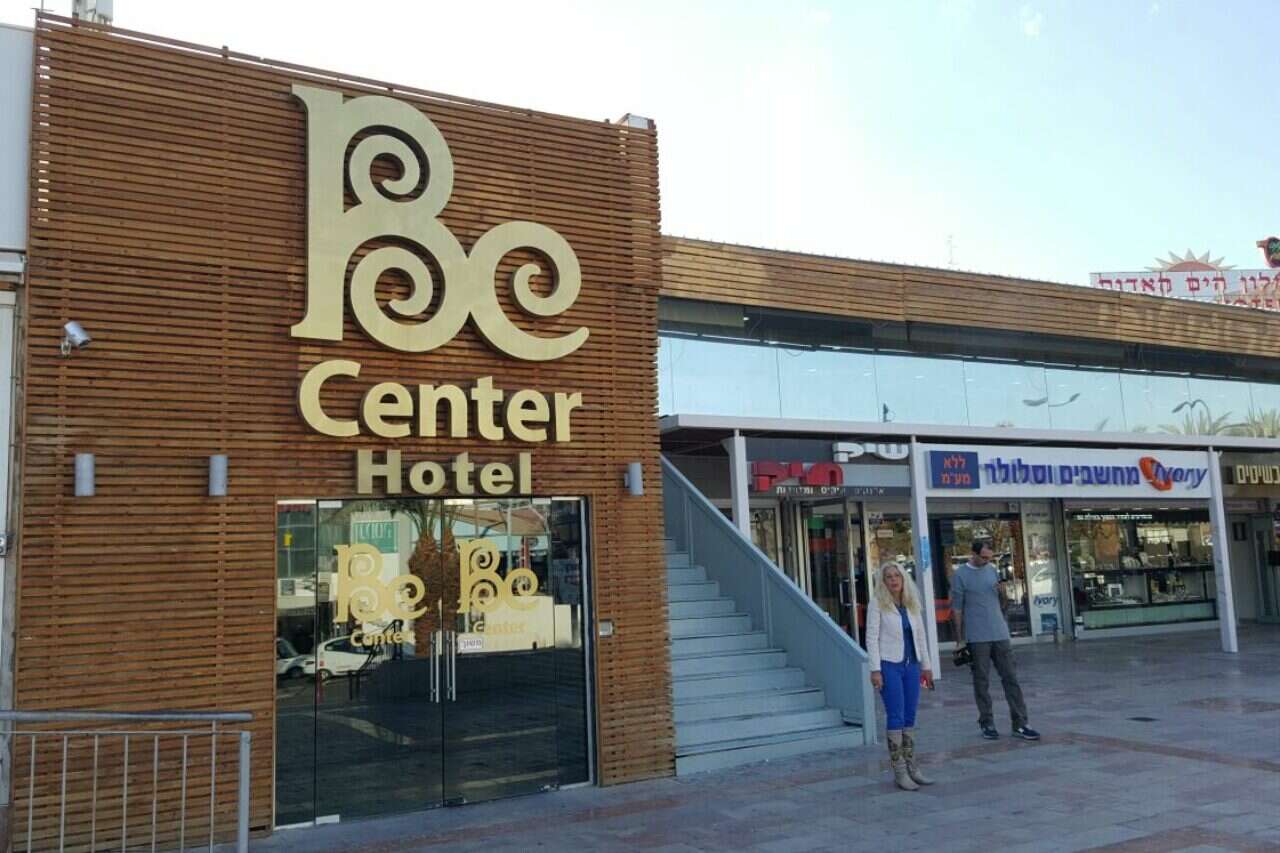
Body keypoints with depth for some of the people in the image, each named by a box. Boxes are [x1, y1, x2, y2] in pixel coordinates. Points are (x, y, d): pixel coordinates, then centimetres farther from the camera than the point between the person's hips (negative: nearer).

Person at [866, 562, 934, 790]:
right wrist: (875, 669, -13)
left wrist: (926, 666, 13)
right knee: (896, 717, -4)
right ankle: (899, 771, 1)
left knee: (910, 717, 9)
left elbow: (920, 635, 15)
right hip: (889, 665, -5)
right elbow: (872, 638, -8)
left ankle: (911, 766, 17)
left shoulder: (912, 604, 10)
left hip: (911, 665, 5)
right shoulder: (878, 604, -5)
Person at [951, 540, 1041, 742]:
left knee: (1011, 678, 2)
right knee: (982, 682, 4)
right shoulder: (960, 575, -3)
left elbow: (1001, 604, 17)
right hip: (977, 637, -4)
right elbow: (957, 609, -1)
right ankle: (986, 723, 13)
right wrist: (960, 639, -3)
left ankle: (1020, 724, 6)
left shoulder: (992, 570, 11)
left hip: (1000, 634, 4)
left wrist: (1002, 592, -5)